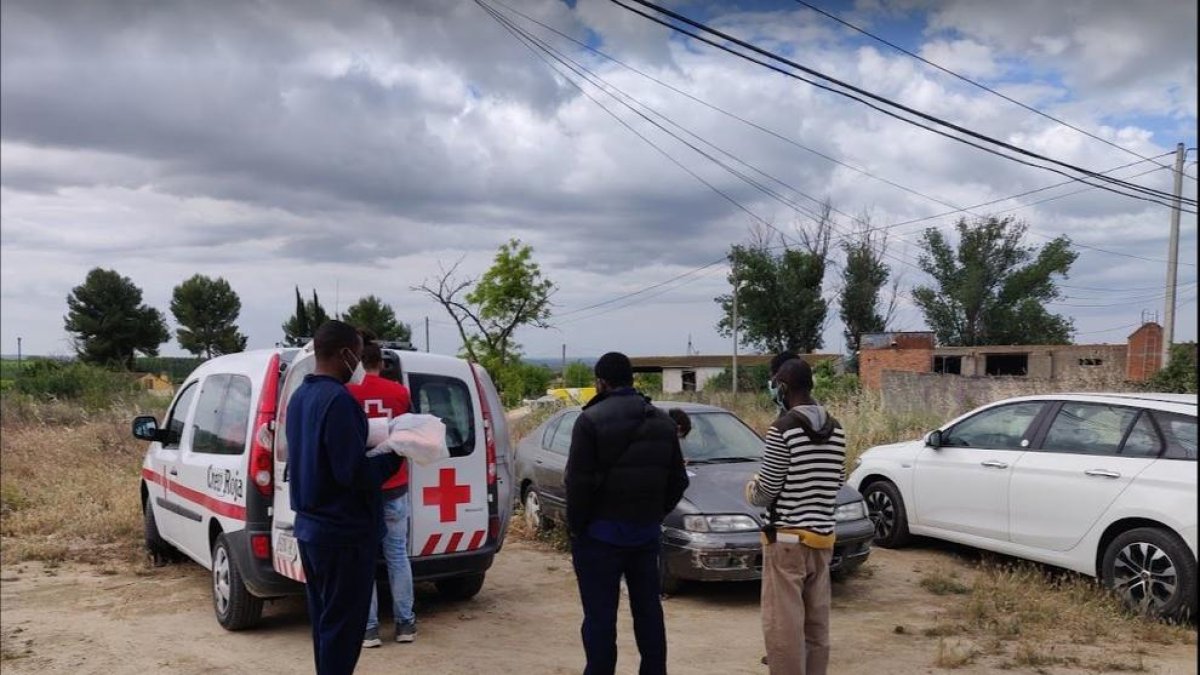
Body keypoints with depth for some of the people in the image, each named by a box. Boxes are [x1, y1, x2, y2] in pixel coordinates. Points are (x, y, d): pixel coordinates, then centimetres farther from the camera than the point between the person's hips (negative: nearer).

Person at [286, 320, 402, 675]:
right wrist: (395, 453, -10)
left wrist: (375, 445, 13)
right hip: (344, 532, -9)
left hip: (310, 527, 9)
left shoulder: (300, 396, 9)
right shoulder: (339, 400, -21)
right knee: (342, 623, 1)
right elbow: (355, 473, -25)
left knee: (324, 618, 19)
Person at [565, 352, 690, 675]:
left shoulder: (592, 420, -13)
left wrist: (575, 524, -4)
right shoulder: (663, 422, 8)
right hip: (647, 531, 6)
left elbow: (578, 481, -16)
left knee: (600, 615, 0)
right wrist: (655, 514, 16)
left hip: (601, 532, -6)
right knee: (648, 610, 15)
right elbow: (678, 480, 10)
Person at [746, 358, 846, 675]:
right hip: (822, 537, 7)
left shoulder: (784, 427, -14)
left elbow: (766, 491, -11)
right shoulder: (836, 429, 7)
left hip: (787, 538, -7)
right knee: (816, 623, 14)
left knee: (783, 624, -2)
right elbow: (837, 482, 14)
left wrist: (751, 490, 10)